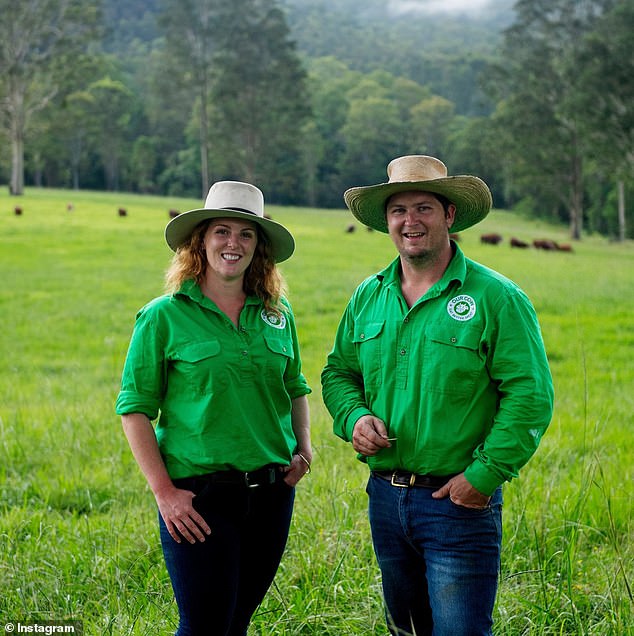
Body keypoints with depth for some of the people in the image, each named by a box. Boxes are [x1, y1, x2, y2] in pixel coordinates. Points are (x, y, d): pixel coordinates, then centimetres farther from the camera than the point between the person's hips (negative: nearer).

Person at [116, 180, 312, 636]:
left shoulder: (278, 314, 7)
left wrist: (304, 446, 4)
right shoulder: (164, 316, -6)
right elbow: (135, 409, -6)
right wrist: (164, 491, -12)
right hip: (198, 494, -4)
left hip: (272, 492, 4)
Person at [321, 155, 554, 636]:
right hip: (385, 495, 6)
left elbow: (530, 396, -13)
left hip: (460, 501, -5)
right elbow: (338, 371, 17)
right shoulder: (368, 297, 7)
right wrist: (354, 417, -5)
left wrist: (484, 475, -18)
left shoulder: (495, 297, -10)